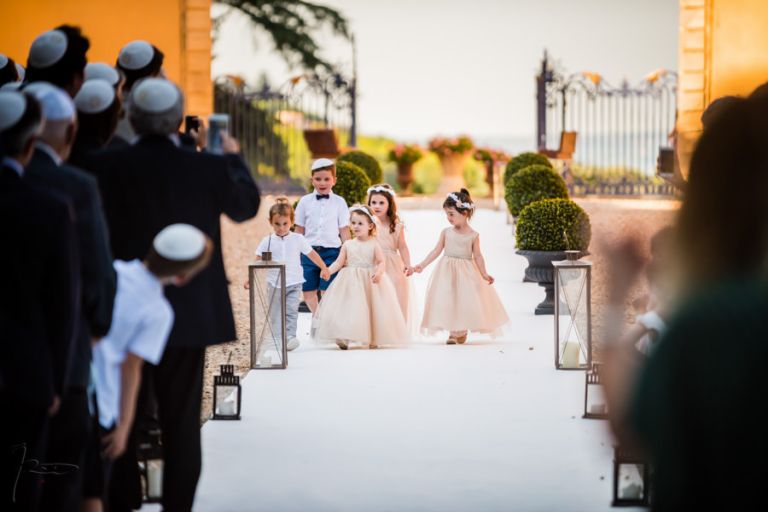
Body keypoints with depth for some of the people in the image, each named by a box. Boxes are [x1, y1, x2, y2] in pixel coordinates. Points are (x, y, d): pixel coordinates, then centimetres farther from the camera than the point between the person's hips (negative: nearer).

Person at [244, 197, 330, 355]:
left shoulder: (298, 239, 1)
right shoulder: (267, 241, 0)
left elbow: (312, 254, 9)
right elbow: (258, 261, 0)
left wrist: (324, 268, 14)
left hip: (294, 283, -1)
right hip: (275, 284, 1)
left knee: (291, 311, -11)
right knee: (276, 314, 6)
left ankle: (290, 336, -14)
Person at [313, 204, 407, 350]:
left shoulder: (374, 244, -1)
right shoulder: (348, 244, 5)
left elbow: (381, 262, -8)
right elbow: (339, 262, 2)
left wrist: (379, 272, -28)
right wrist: (329, 270, -16)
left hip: (370, 282, -2)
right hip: (351, 283, 2)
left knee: (371, 309, 0)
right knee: (348, 308, -5)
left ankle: (372, 338, 11)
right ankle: (343, 338, -1)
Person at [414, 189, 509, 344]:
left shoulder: (473, 235, -4)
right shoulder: (446, 232, 1)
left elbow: (478, 256, -3)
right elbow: (436, 251, 3)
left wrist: (484, 274, -12)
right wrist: (422, 265, -4)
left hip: (466, 273, -1)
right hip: (447, 273, 1)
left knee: (466, 300, -1)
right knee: (447, 300, -4)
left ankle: (462, 331, 16)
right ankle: (453, 332, 6)